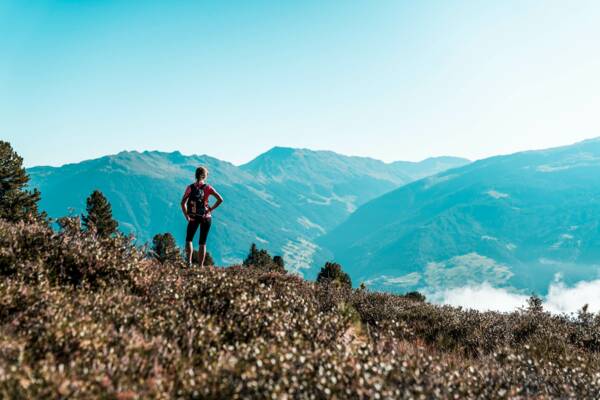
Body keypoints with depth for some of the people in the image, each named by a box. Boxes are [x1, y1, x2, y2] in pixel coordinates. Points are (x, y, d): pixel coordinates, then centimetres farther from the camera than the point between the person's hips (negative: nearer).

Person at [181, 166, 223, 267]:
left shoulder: (190, 188, -3)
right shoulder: (208, 188, -5)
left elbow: (183, 203, -8)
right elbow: (220, 199, -13)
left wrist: (186, 216, -1)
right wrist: (211, 209, -5)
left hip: (193, 218, 0)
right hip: (206, 217, 0)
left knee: (189, 239, 17)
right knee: (202, 243, 9)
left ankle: (189, 261, -1)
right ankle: (201, 266, 8)